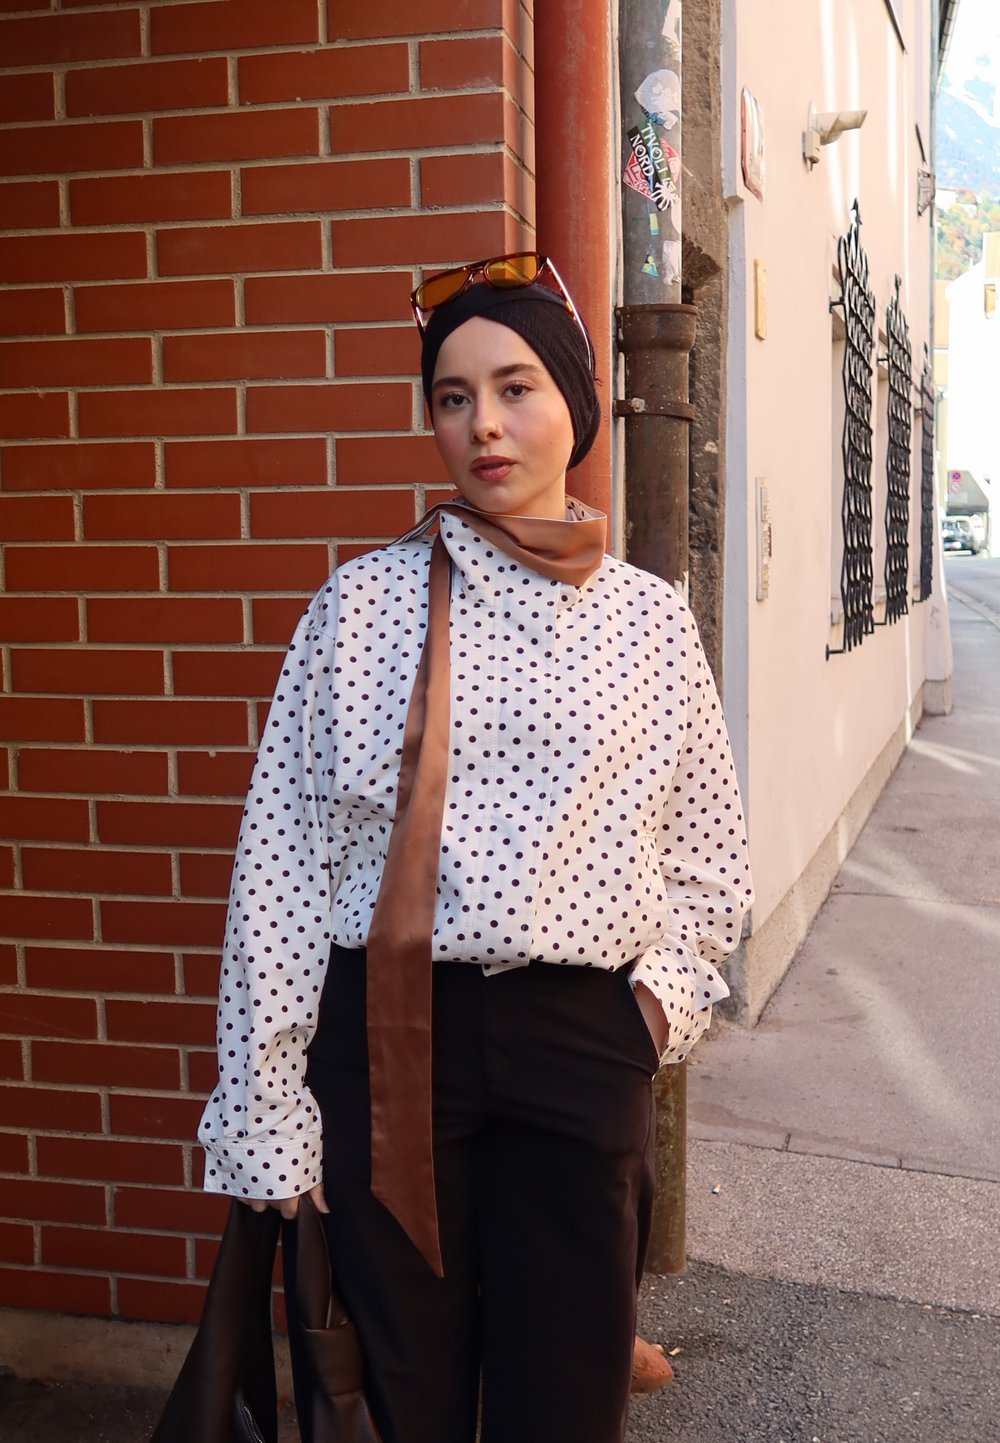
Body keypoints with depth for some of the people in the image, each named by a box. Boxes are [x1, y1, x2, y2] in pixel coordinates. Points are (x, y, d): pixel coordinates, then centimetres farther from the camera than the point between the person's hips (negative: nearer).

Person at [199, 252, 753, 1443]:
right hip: (391, 1032, -1)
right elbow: (282, 851, -2)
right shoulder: (366, 599, -1)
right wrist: (264, 1095, -5)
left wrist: (669, 987, 0)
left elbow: (708, 851, 15)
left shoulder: (649, 618, 5)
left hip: (580, 1043, 2)